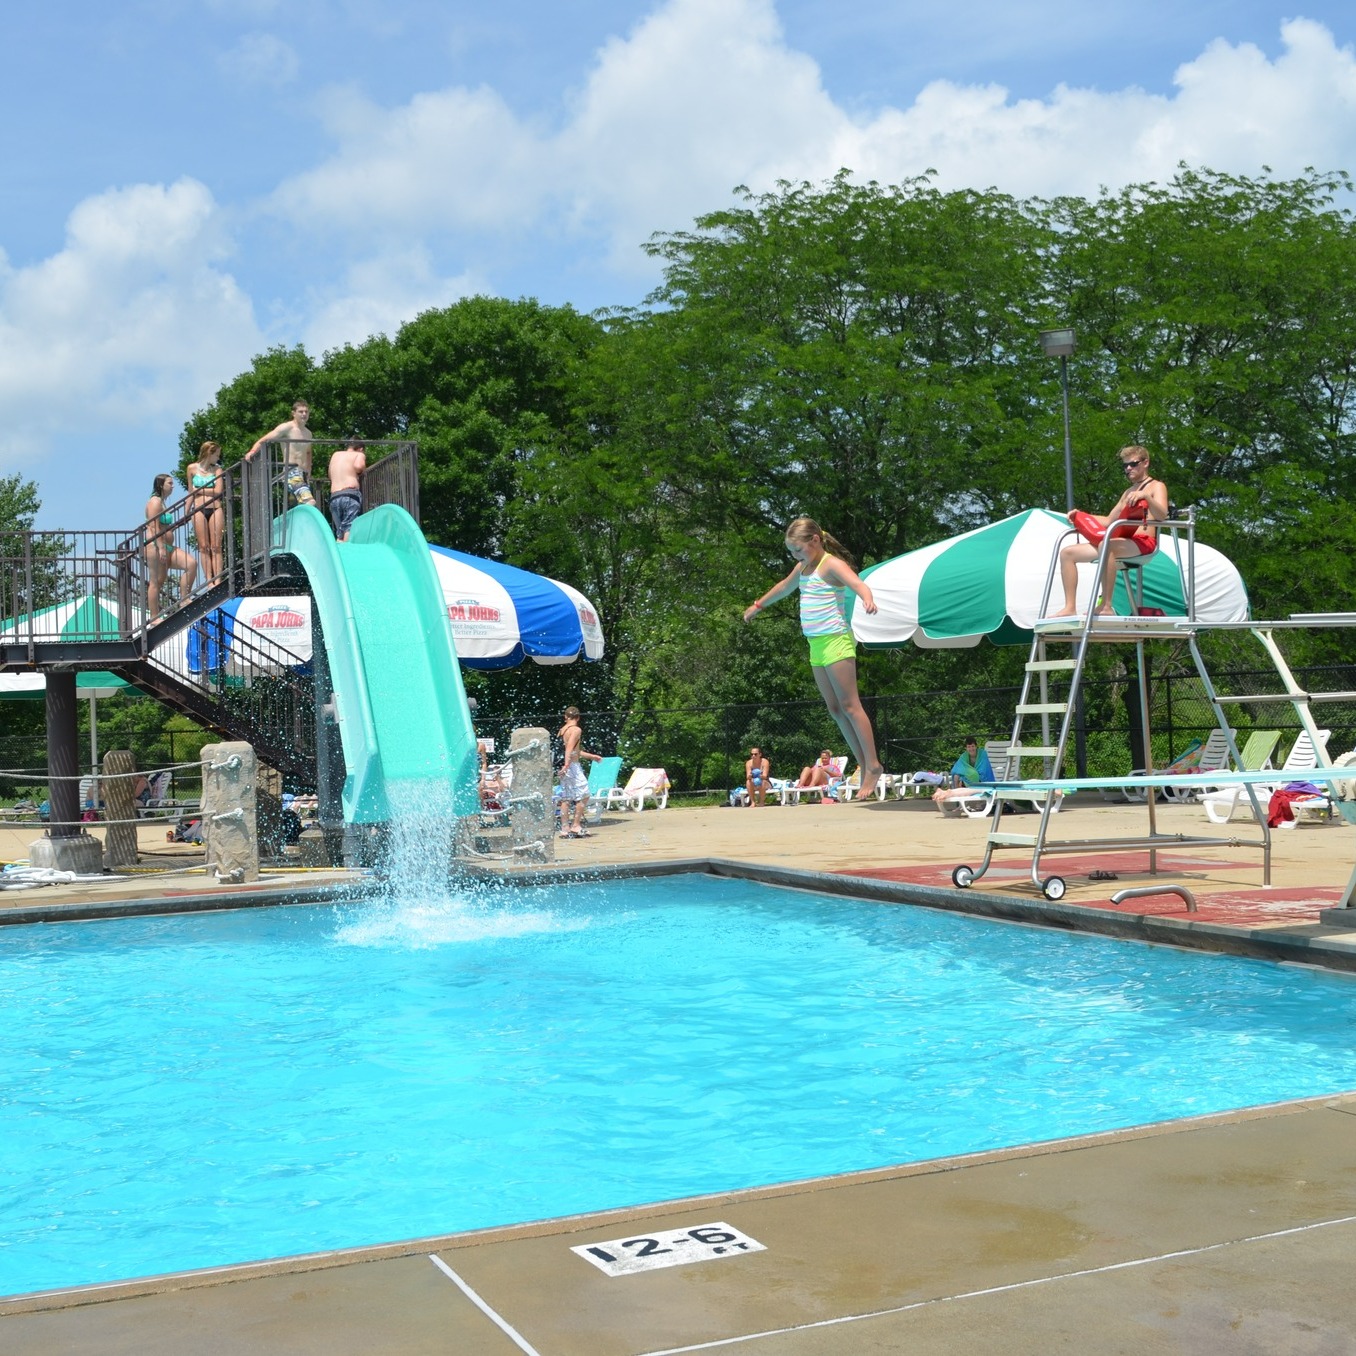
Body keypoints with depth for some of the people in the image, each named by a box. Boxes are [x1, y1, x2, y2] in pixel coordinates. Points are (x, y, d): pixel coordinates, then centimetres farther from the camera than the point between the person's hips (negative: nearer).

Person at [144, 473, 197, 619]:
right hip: (155, 547, -10)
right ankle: (154, 617, -4)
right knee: (156, 582, -7)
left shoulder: (162, 502, 21)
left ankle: (184, 600, -6)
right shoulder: (155, 501, -8)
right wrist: (161, 548, -23)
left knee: (191, 563, -7)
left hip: (167, 547, 10)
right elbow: (154, 527, -18)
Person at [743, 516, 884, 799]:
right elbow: (785, 587, 36)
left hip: (836, 640, -9)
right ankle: (864, 765, 10)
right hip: (816, 645, 9)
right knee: (834, 709, 7)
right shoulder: (804, 567, 17)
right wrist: (758, 605, 51)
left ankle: (873, 765, -6)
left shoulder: (832, 565, -9)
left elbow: (856, 582, -28)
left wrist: (867, 598, -51)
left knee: (850, 705, -9)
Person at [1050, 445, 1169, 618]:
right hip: (1123, 543, 8)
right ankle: (1070, 607, -14)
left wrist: (1145, 496, -31)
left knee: (1105, 546, -41)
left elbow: (1162, 515, -14)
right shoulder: (1129, 491, 28)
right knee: (1067, 553, -3)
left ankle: (1106, 607, -41)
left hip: (1144, 542, -8)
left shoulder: (1157, 486, 5)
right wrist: (1080, 515, 15)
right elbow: (1108, 521, 28)